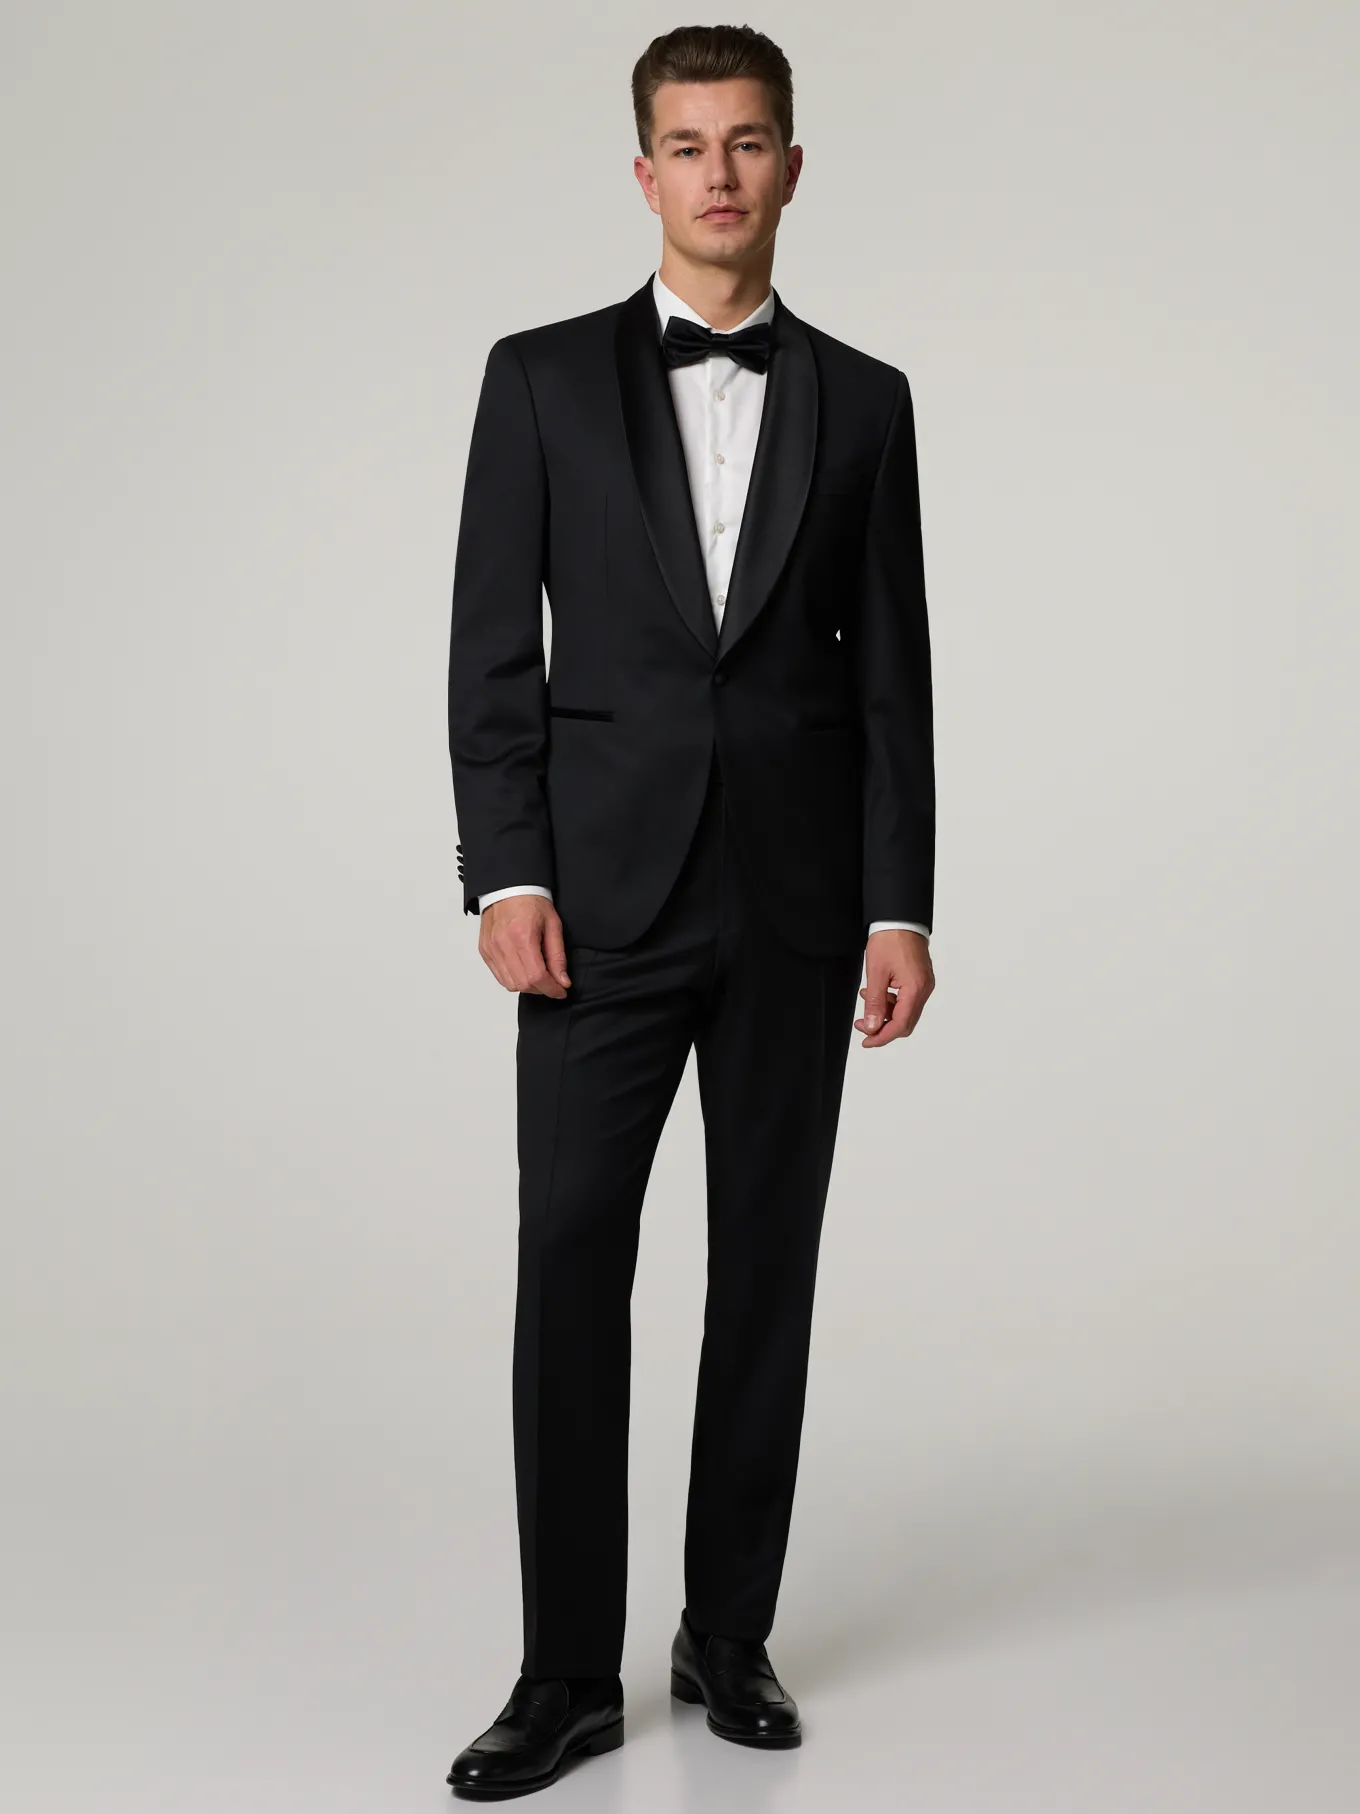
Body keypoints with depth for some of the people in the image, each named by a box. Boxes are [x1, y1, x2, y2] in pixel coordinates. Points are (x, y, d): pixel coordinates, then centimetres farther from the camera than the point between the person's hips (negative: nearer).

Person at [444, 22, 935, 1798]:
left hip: (796, 903, 2)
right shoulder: (543, 377, 4)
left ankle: (729, 1630, 21)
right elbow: (491, 645, 0)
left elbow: (892, 673, 6)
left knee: (768, 1271, 7)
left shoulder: (863, 401, 8)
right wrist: (506, 875, -9)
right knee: (570, 1268, -3)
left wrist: (902, 906, -1)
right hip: (606, 895, -1)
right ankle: (569, 1669, 6)